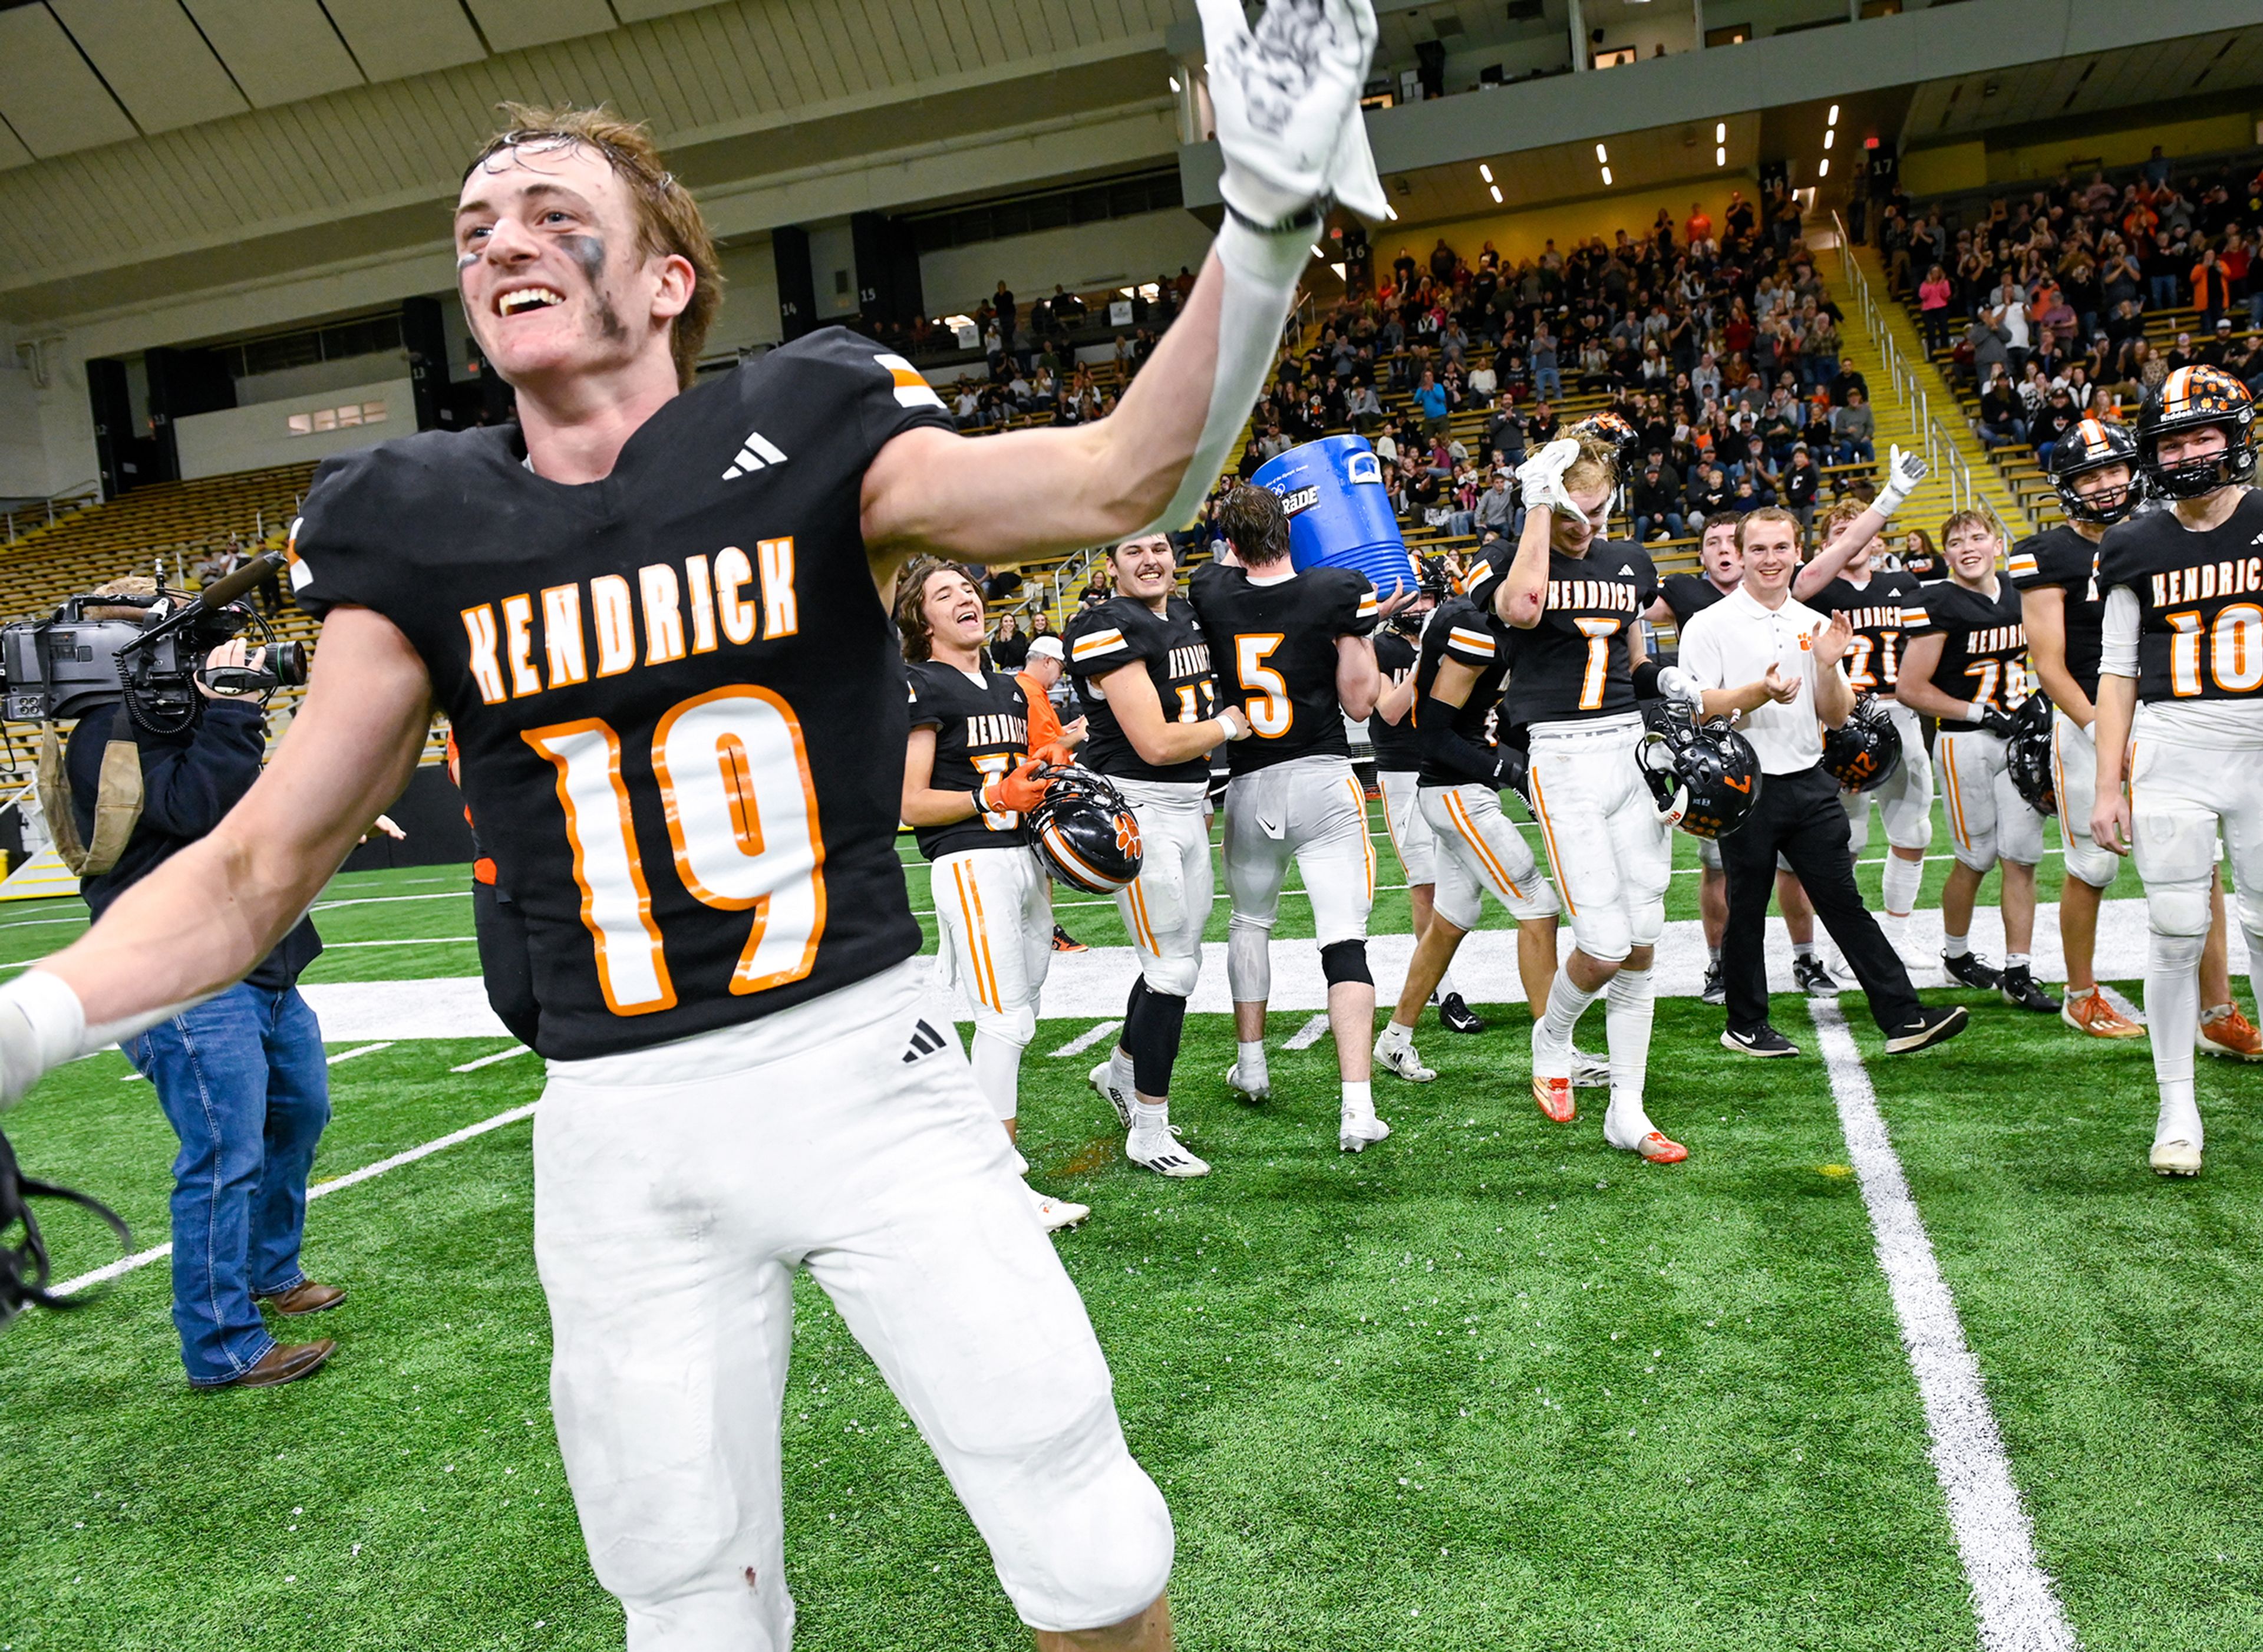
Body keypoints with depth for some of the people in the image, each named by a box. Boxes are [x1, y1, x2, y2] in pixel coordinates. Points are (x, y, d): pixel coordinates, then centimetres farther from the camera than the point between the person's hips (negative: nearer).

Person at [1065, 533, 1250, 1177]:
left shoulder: (1188, 616, 12)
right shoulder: (1111, 631, -16)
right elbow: (1155, 744, -20)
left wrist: (1202, 800, 23)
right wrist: (1226, 726, -5)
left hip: (1187, 805, 9)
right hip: (1137, 805, -9)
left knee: (1182, 955, 17)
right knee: (1173, 971, -6)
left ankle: (1122, 1070, 41)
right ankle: (1149, 1134, 7)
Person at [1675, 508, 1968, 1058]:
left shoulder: (1815, 625, 12)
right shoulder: (1710, 625, -2)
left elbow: (1837, 718, 11)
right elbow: (1696, 708, -9)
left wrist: (1828, 667, -7)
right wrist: (1759, 692, -22)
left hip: (1808, 783, 4)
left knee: (1844, 901, 4)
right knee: (1747, 912, 6)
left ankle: (1903, 1018, 4)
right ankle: (1745, 1025, 19)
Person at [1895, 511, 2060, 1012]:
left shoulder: (2018, 594, 9)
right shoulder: (1939, 606, -10)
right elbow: (1910, 689, -12)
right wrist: (1982, 713, -13)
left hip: (2018, 738, 6)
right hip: (1966, 742, -5)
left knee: (2022, 858, 3)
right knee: (1977, 859, 4)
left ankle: (2017, 975, 8)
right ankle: (1956, 954, 26)